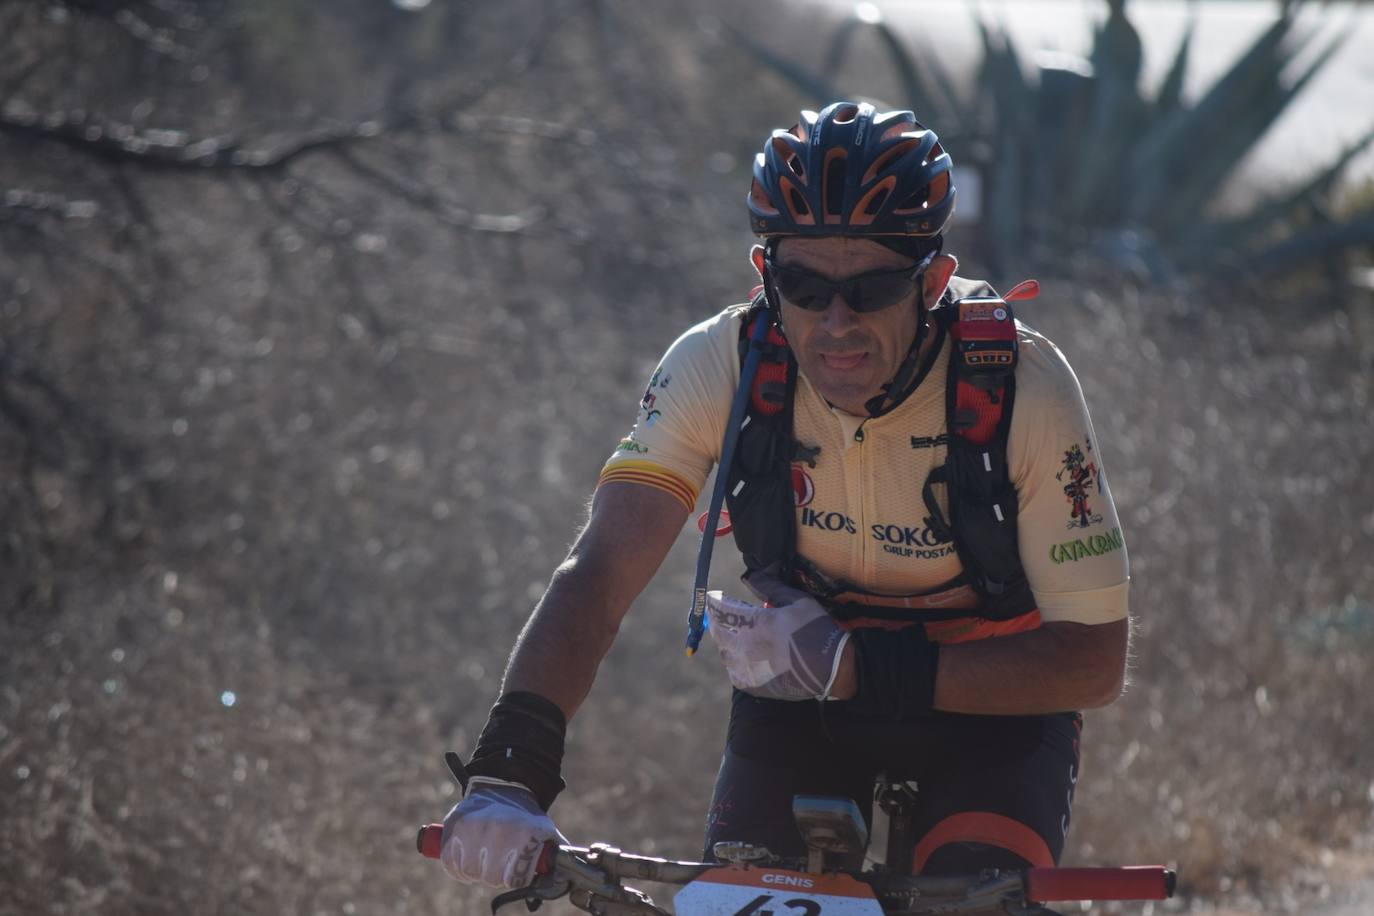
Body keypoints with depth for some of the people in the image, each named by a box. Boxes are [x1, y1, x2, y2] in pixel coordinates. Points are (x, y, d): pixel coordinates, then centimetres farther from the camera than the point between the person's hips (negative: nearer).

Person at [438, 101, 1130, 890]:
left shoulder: (1022, 387, -26)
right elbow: (601, 570, -28)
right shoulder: (722, 365, -21)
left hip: (991, 703, -2)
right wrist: (508, 770, -45)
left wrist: (855, 666, -32)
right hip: (801, 695, 2)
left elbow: (1094, 659, -23)